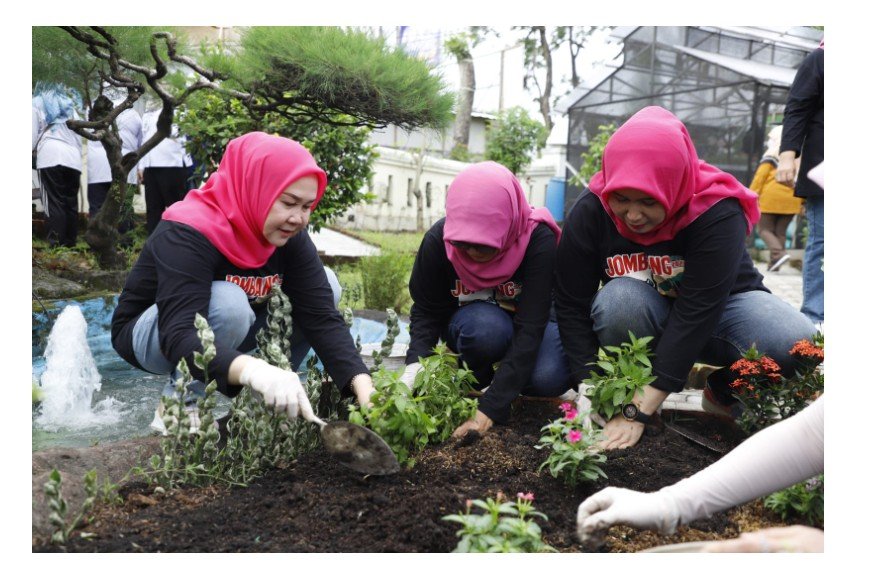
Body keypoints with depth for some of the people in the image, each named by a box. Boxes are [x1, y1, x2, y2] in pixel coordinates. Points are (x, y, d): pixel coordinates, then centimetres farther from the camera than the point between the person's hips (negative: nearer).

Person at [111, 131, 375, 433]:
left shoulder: (290, 237, -14)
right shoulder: (187, 235, -32)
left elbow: (323, 316, -22)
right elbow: (178, 337, -45)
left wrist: (363, 387, -37)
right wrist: (254, 370, -64)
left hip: (224, 336, 6)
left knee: (325, 285, -12)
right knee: (229, 303, -38)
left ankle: (264, 396, -4)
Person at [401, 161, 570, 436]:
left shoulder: (538, 239, -30)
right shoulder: (438, 240, -24)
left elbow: (530, 326, -35)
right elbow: (426, 312, -12)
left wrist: (490, 408, -42)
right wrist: (415, 367, -33)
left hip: (529, 321, 0)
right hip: (473, 322, 1)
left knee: (549, 377, -32)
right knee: (486, 327, -37)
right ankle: (474, 382, -6)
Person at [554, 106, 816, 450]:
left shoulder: (718, 212, -29)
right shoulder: (590, 212, -21)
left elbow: (696, 313, -34)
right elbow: (571, 305, -18)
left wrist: (639, 411, -37)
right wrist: (588, 389, -29)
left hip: (722, 302, 0)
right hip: (643, 313, 1)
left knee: (799, 344, -29)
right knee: (619, 299, -35)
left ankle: (725, 394, 1)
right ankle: (631, 382, -8)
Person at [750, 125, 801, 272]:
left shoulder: (771, 156, -1)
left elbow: (760, 176, -7)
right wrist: (803, 201, 9)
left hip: (771, 198, -5)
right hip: (792, 200, 5)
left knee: (765, 229, 4)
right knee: (781, 232, 10)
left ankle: (779, 253, -19)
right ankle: (774, 264, 6)